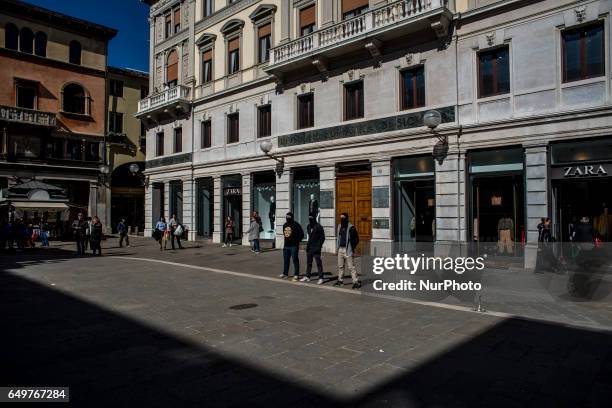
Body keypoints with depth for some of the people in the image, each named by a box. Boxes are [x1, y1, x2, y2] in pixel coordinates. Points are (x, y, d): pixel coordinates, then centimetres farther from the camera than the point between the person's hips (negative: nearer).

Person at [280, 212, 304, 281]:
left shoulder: (296, 225, -9)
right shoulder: (284, 225, 12)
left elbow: (301, 234, -8)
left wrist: (297, 241, -11)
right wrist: (286, 239, 15)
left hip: (294, 246, -7)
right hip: (286, 246, 7)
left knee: (295, 260, -4)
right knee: (285, 260, 14)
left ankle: (296, 275, 1)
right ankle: (285, 273, 26)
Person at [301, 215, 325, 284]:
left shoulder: (318, 227, -12)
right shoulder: (308, 226, 11)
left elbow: (322, 237, -11)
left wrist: (319, 245, -13)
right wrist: (308, 244, 15)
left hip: (316, 248, -8)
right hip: (309, 248, 8)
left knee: (318, 263, -4)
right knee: (308, 263, 15)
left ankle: (321, 278, 0)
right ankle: (307, 277, 24)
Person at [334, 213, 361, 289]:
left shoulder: (351, 227, -10)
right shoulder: (339, 226, 12)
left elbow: (356, 239, -7)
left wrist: (352, 247, -9)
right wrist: (337, 248, 16)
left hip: (347, 250, -7)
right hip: (340, 249, 7)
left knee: (351, 267, -8)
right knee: (340, 266, 14)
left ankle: (356, 282, -4)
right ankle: (340, 280, 25)